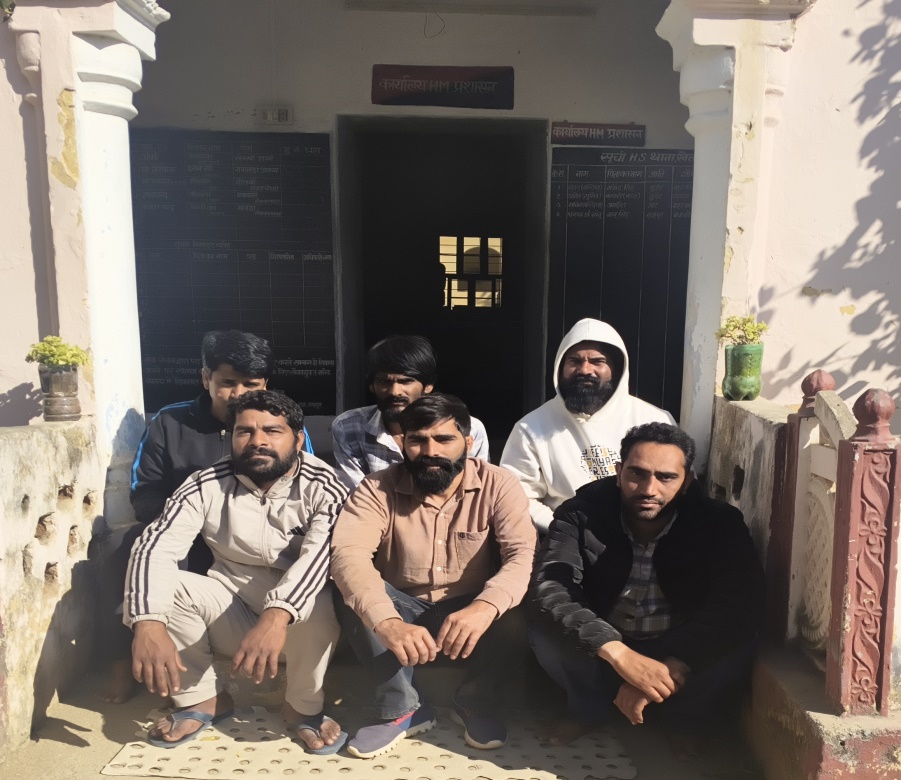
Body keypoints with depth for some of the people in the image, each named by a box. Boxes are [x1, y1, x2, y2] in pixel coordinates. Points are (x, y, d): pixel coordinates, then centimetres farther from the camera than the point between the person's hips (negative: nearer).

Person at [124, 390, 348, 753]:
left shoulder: (322, 487, -15)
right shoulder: (207, 485, -10)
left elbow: (323, 553, -32)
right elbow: (154, 547, -21)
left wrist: (277, 615, -50)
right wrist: (148, 623, -39)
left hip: (298, 619, -2)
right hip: (231, 612, 3)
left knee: (319, 601, -36)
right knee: (158, 583, -21)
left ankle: (303, 706, -7)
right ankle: (203, 698, -1)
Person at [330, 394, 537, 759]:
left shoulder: (498, 485, -13)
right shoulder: (378, 488, -14)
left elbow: (523, 555, -25)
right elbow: (348, 554, -29)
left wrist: (484, 607, -46)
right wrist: (386, 622, -48)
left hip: (469, 611, 0)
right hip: (402, 609, 0)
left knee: (512, 617, -30)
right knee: (354, 598, -28)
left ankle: (475, 703, 1)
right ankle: (402, 709, -8)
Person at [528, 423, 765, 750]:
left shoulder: (718, 522, -16)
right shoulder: (582, 514, -19)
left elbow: (742, 607, -28)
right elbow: (548, 589, -31)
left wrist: (668, 669, -39)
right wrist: (620, 655, -45)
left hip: (680, 652, 1)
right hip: (602, 648, 0)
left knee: (737, 647, -30)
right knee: (545, 629, -29)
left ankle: (682, 720, 2)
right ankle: (590, 708, 2)